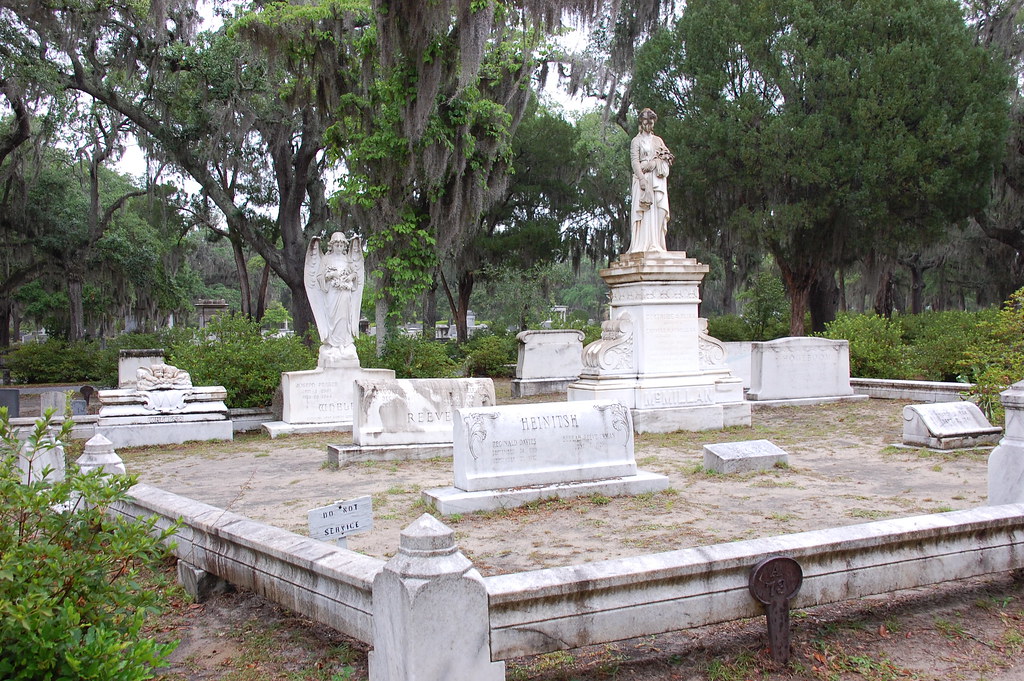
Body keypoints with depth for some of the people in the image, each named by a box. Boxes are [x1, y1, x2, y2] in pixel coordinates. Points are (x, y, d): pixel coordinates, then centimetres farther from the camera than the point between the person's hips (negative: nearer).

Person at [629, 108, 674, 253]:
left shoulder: (658, 140, 21)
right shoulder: (637, 141, 8)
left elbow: (667, 158, 12)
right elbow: (634, 161, -4)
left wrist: (654, 163, -7)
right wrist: (642, 178, -17)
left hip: (658, 180, 4)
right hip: (643, 178, -4)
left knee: (658, 210, -7)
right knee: (644, 210, -12)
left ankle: (656, 244, -9)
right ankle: (642, 245, -16)